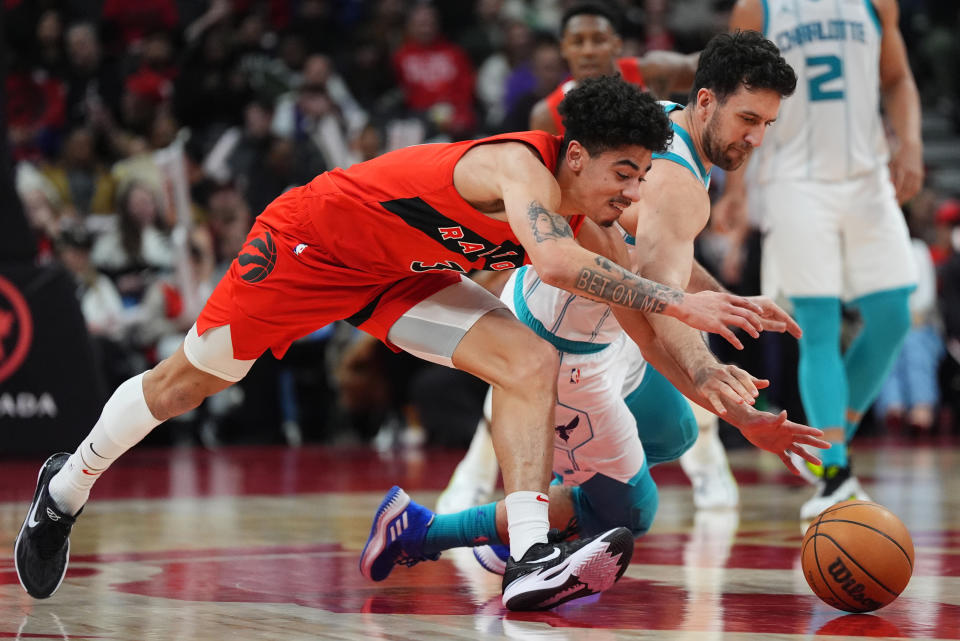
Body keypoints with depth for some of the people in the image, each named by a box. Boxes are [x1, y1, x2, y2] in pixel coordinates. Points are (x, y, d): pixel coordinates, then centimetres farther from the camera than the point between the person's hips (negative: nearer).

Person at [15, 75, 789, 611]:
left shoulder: (586, 223, -9)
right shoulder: (522, 166, -33)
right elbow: (556, 264, -53)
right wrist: (676, 302, -54)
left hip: (400, 276, 7)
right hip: (312, 238, -7)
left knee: (533, 363, -16)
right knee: (189, 380, 10)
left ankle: (531, 558, -24)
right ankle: (66, 488, 35)